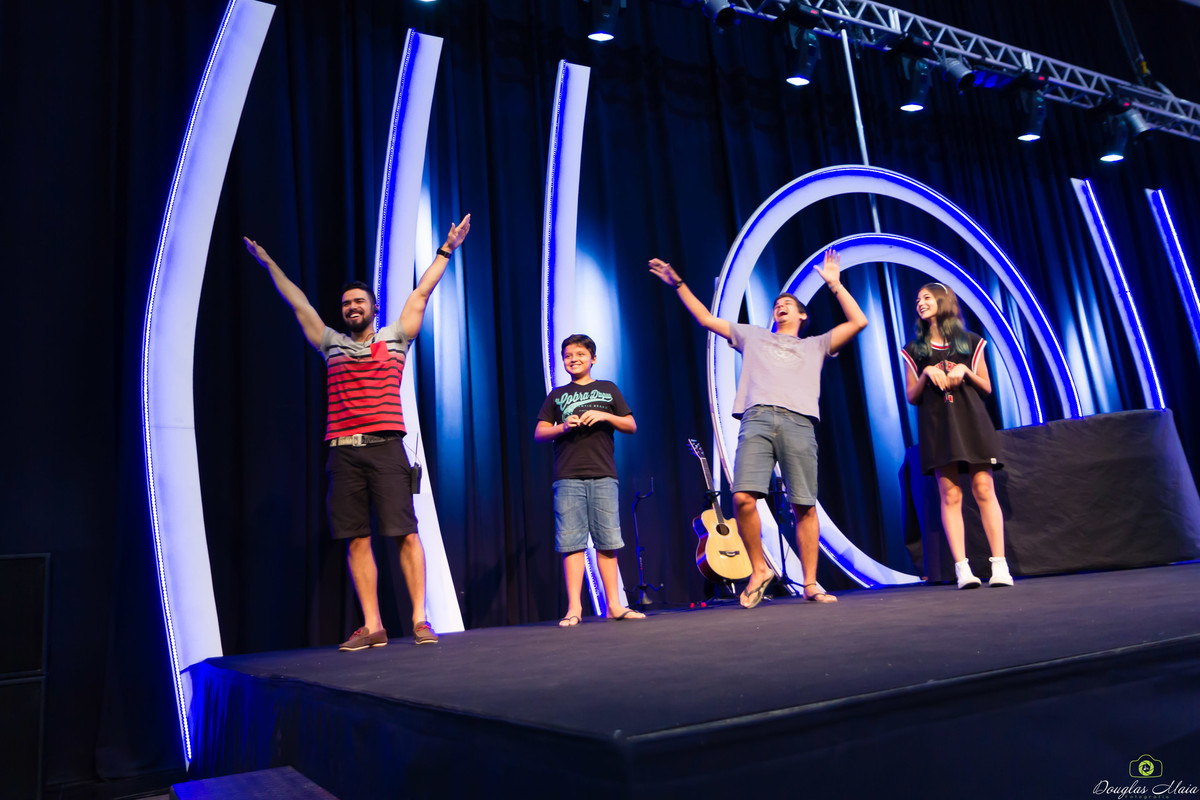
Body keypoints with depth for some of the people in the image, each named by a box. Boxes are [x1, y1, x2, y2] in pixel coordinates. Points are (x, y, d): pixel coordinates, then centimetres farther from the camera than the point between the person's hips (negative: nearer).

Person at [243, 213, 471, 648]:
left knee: (406, 534, -6)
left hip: (385, 448, -3)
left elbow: (421, 293, 14)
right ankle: (372, 627, 7)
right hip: (343, 452, 3)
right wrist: (268, 263, 30)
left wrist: (446, 249, 15)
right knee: (356, 539, 2)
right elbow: (298, 303, 25)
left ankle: (420, 619, 0)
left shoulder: (394, 338, 13)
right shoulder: (332, 345, 19)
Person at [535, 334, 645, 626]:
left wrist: (605, 416, -4)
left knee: (607, 541, 0)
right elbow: (539, 433, 12)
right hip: (568, 478, 0)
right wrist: (562, 427, -7)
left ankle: (613, 605, 6)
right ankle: (574, 607, -1)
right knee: (572, 542, -4)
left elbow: (631, 426, 13)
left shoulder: (608, 389, 17)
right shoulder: (557, 395, 17)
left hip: (603, 475, 0)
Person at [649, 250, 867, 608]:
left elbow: (858, 322, 22)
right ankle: (759, 569, 2)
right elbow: (706, 319, 31)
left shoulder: (815, 346, 29)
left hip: (798, 423, 0)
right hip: (757, 420, 0)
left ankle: (810, 583, 8)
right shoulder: (753, 336, 31)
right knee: (743, 498, -17)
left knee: (804, 506, -3)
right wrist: (679, 284, 30)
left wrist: (834, 284, 23)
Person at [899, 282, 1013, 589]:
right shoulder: (915, 350, 13)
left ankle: (999, 564, -5)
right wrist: (926, 373, -7)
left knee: (984, 488, -7)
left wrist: (966, 371, -6)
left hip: (971, 420, 0)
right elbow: (912, 397, 10)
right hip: (936, 424, 0)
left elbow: (987, 388, 12)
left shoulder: (970, 342, 12)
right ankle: (962, 567, -7)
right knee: (950, 494, -7)